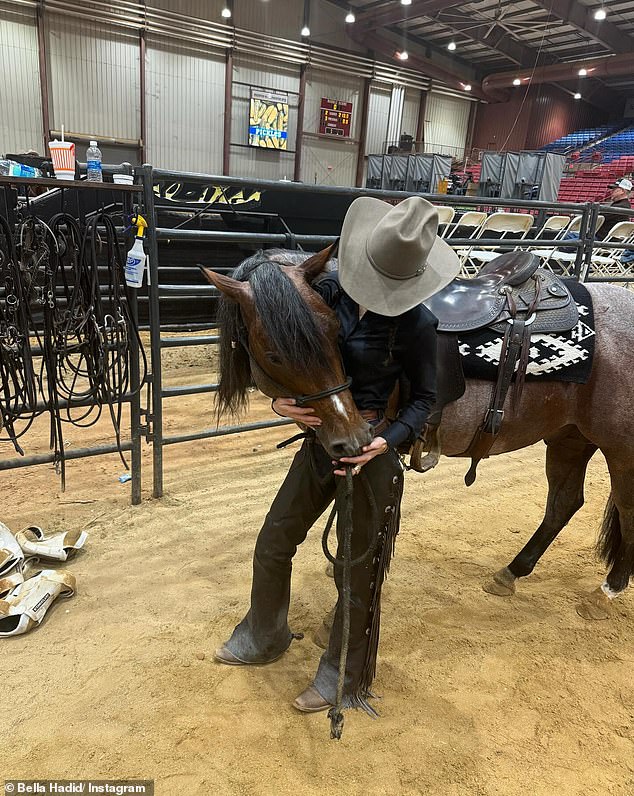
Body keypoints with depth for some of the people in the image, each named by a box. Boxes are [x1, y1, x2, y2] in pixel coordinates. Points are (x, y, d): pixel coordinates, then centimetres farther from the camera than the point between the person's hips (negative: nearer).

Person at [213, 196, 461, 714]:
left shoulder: (416, 324, -17)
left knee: (358, 573, 11)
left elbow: (424, 398, -8)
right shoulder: (328, 292, -8)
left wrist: (387, 440, -25)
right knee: (273, 543, 18)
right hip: (320, 441, 6)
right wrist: (279, 399, -20)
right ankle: (263, 639, 47)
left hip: (374, 454, -5)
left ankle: (343, 677, 37)